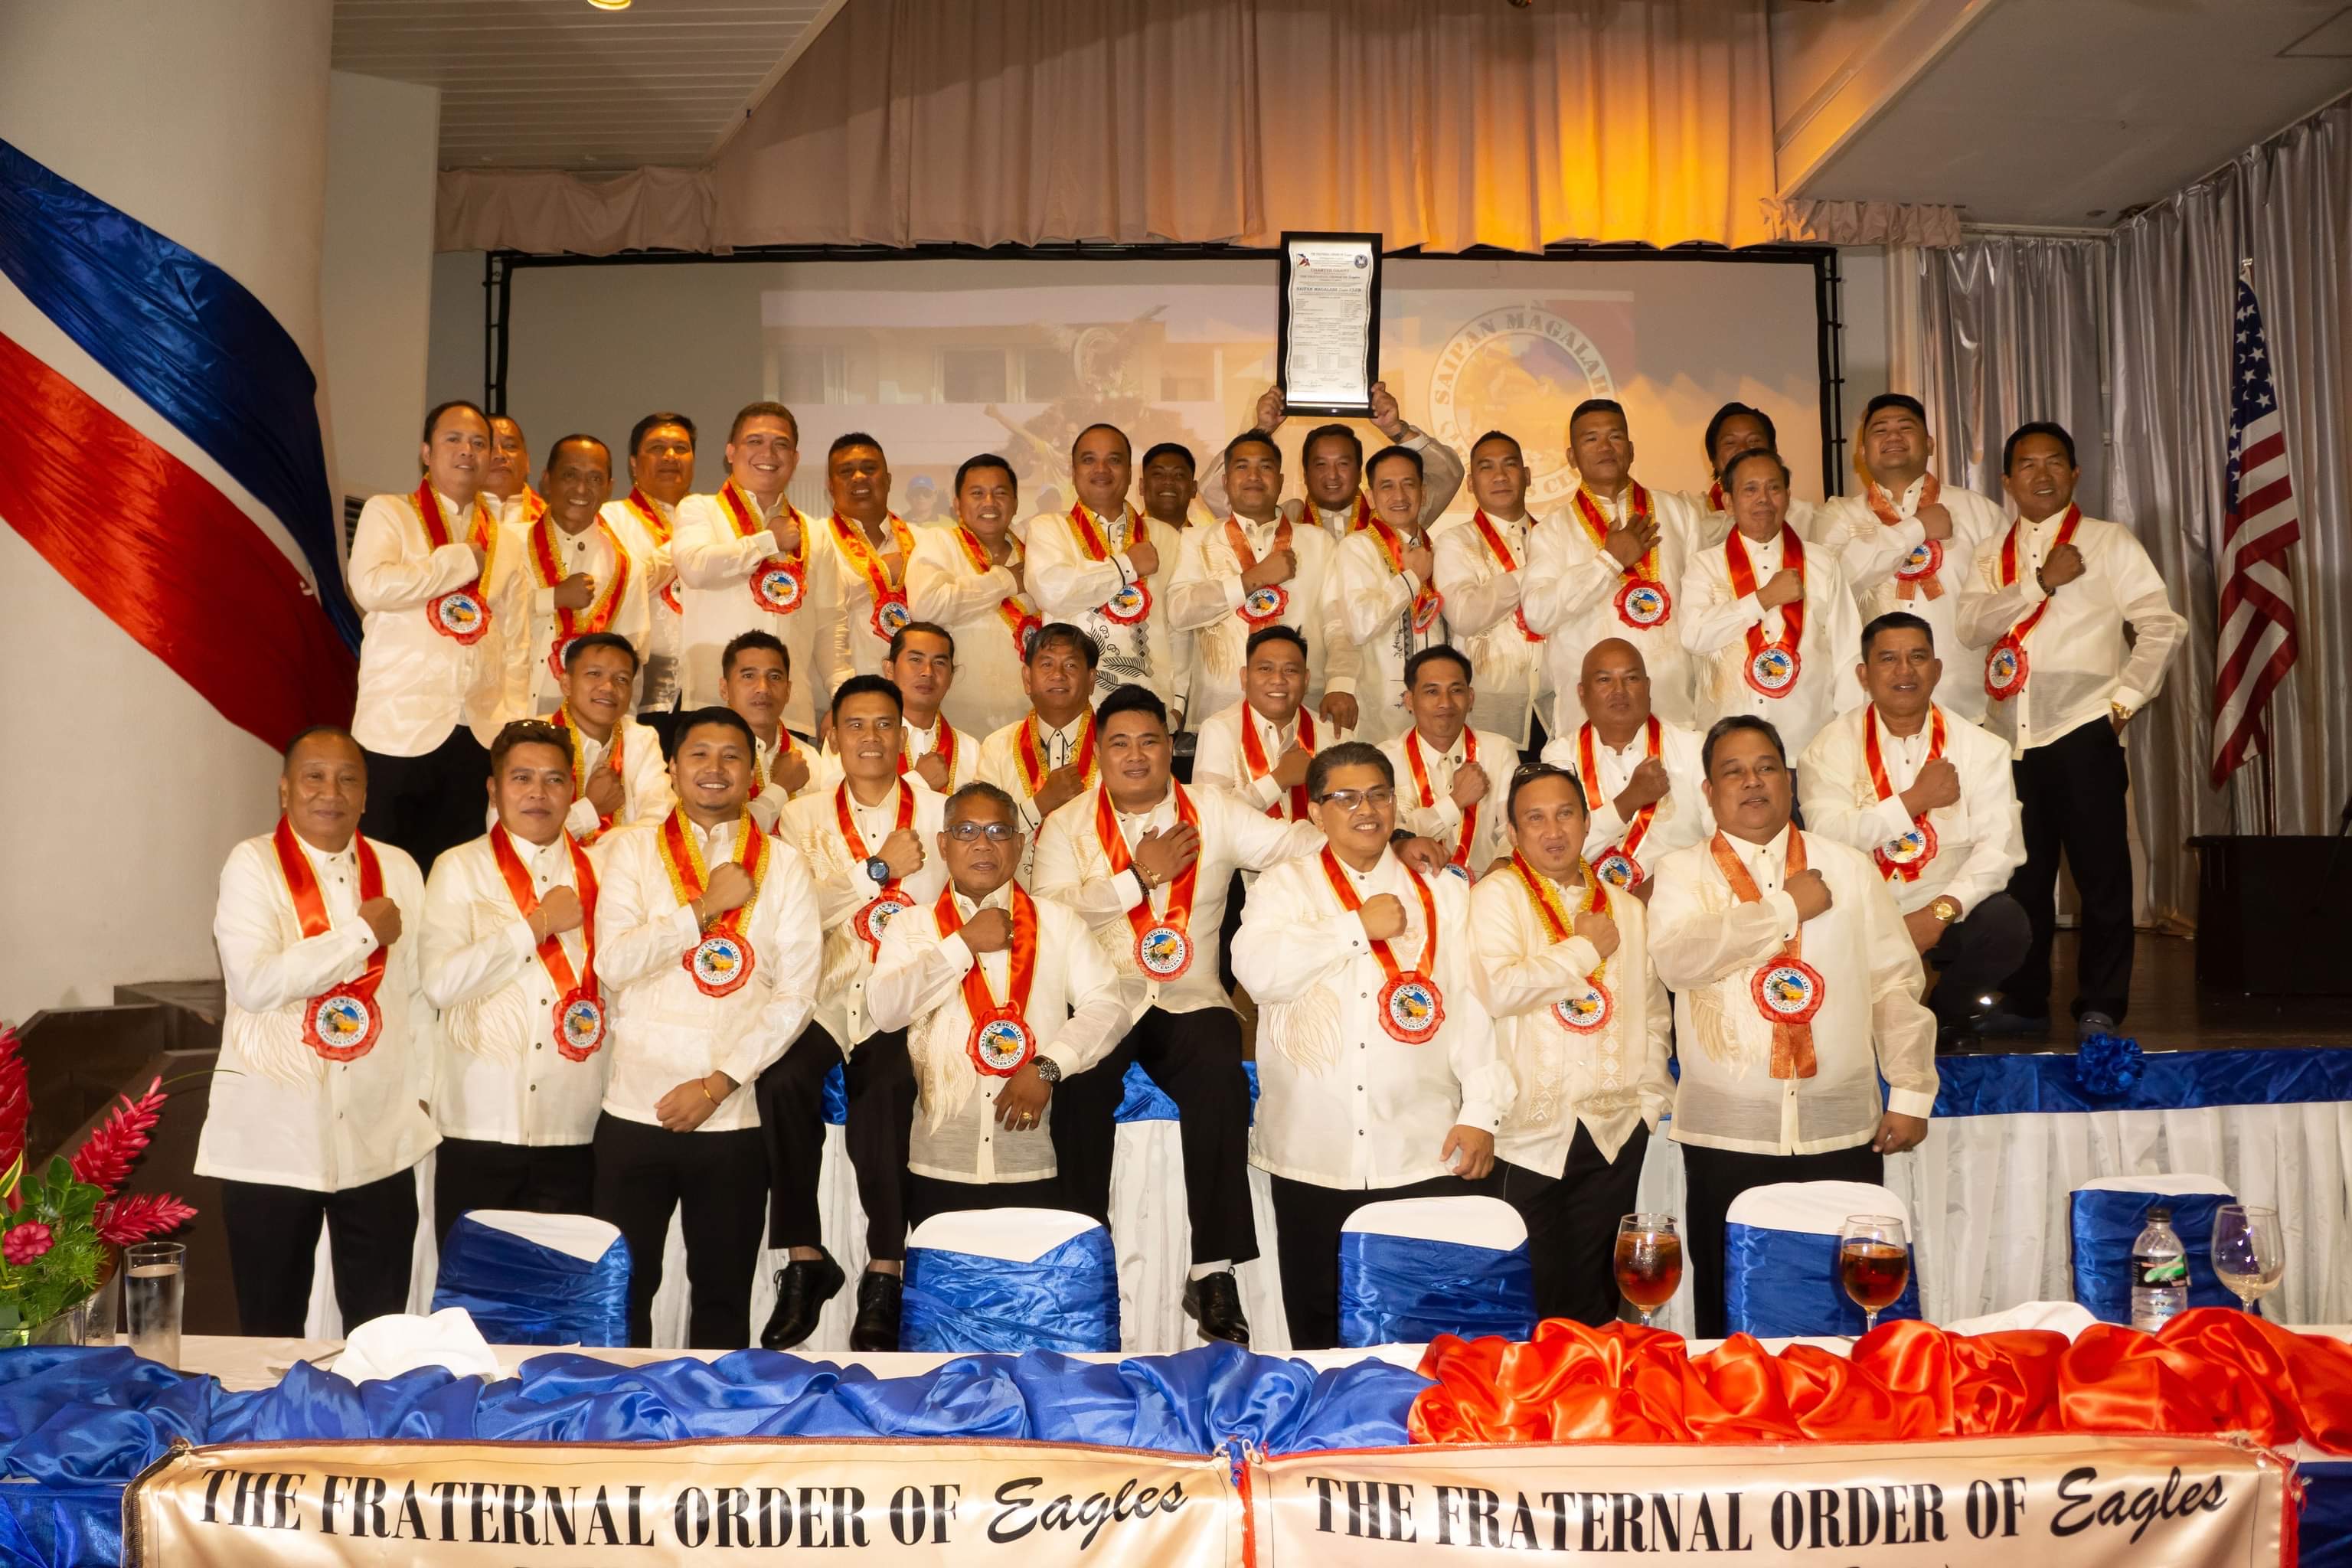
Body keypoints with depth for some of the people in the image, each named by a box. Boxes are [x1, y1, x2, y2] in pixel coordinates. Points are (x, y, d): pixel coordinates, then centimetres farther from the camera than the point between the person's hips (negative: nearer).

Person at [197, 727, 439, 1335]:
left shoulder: (398, 870, 7)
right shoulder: (253, 864, -4)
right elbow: (254, 981, -18)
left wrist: (421, 1091, 6)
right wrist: (362, 933, -13)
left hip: (380, 1135, 3)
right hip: (272, 1134, -3)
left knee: (381, 1329, 9)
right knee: (272, 1328, 9)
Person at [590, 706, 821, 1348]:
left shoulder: (783, 865, 6)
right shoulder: (633, 848, 5)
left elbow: (795, 995, -1)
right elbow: (613, 963, -8)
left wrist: (718, 1084, -8)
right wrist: (706, 908, -10)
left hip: (734, 1118, 1)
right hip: (635, 1110, 0)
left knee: (724, 1294, 9)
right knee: (623, 1288, 5)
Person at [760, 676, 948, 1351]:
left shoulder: (940, 813, 11)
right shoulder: (804, 816, 13)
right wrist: (879, 868, -8)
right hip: (823, 993, 1)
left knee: (885, 1087, -32)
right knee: (783, 1080, -30)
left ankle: (884, 1274, -20)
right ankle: (804, 1259, -14)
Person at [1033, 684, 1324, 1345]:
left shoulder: (1212, 812, 11)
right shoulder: (1067, 826, 9)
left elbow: (1297, 842, -1)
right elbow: (1049, 910, -8)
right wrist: (1140, 874, -8)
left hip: (1190, 1002, 1)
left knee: (1221, 1079, -29)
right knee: (1079, 1087, -30)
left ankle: (1213, 1271, -20)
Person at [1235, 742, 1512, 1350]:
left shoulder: (1443, 895, 13)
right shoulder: (1283, 887, 8)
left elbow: (1473, 1007, 6)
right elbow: (1258, 969, -11)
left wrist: (1480, 1112, -3)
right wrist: (1359, 926, -9)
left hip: (1426, 1158, 1)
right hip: (1313, 1159, 0)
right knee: (1320, 1335, 8)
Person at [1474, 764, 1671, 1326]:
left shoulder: (1626, 909, 14)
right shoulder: (1496, 896, -3)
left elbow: (1653, 1013, 19)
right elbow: (1497, 989, -19)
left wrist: (1649, 1097, 9)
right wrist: (1584, 948, -8)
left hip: (1616, 1131, 4)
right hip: (1530, 1130, -4)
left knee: (1595, 1295, 10)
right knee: (1535, 1299, 2)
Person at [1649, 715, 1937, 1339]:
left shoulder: (1850, 869, 11)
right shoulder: (1683, 873, 3)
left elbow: (1896, 985, 9)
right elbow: (1677, 959, -17)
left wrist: (1911, 1092, 2)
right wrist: (1787, 907, -11)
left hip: (1842, 1130, 2)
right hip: (1726, 1135, -2)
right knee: (1733, 1314, 5)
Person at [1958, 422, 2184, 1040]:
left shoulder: (2110, 542, 5)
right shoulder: (1993, 556, 15)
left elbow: (2161, 624, 0)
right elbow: (1972, 626, -2)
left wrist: (2126, 697, -8)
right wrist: (2040, 581, -11)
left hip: (2083, 731, -3)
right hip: (2011, 735, 4)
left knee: (2101, 873, -1)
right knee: (2021, 874, 10)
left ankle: (2100, 1006, 8)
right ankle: (2023, 1001, 20)